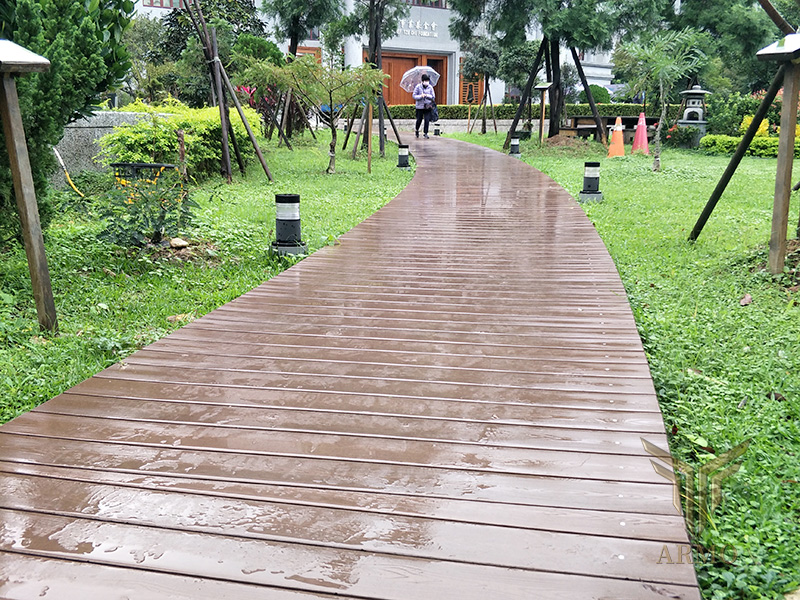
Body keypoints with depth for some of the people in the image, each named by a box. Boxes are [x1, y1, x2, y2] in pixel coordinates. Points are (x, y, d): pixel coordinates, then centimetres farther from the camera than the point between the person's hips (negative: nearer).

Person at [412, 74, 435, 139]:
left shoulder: (430, 87, 1)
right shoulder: (418, 86, -4)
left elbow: (433, 97, 1)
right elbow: (413, 95, -4)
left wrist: (427, 95, -17)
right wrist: (420, 96, -19)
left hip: (427, 106, 1)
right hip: (420, 106, -1)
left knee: (427, 120, -6)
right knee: (419, 120, 5)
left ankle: (425, 133, 6)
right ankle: (416, 129, 34)